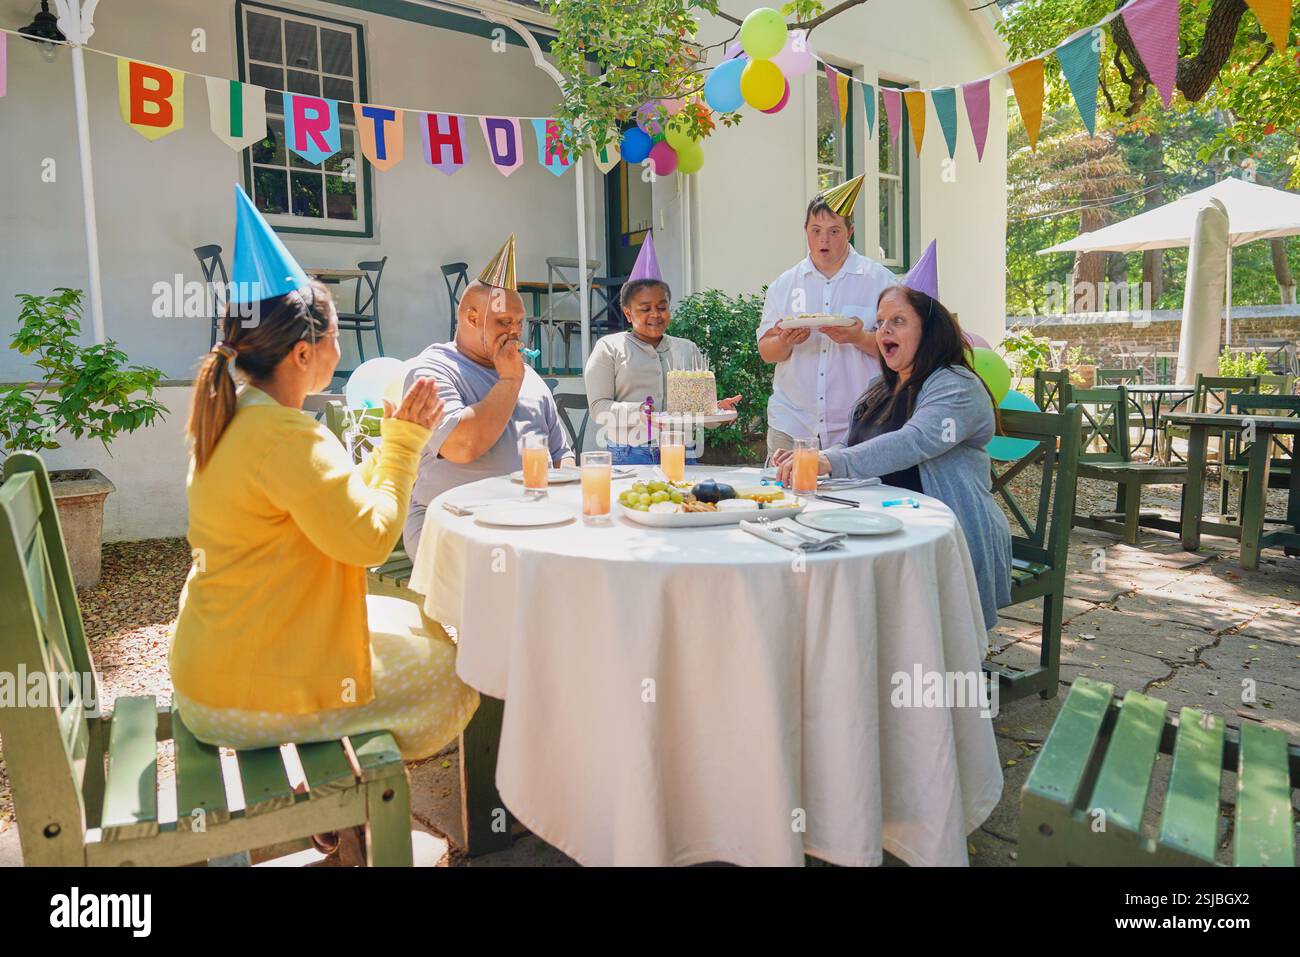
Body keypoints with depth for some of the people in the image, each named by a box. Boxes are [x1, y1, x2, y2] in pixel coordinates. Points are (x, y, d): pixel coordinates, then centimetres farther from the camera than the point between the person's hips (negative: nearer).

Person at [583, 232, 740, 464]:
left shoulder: (688, 349, 21)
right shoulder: (609, 348, 9)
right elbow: (599, 409, -1)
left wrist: (716, 409, -4)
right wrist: (639, 412, -17)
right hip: (628, 456, -3)